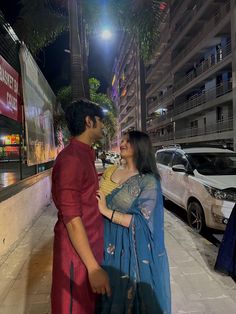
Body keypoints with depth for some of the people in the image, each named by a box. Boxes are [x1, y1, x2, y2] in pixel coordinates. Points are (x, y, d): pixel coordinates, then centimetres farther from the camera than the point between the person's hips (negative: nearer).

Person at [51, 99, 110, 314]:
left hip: (91, 246, 9)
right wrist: (93, 268, -22)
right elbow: (72, 219, -24)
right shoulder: (71, 159, -22)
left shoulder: (85, 155, 9)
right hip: (77, 252, -9)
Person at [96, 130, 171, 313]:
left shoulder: (148, 181, -16)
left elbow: (140, 222, -20)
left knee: (127, 292, 15)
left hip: (130, 248, -5)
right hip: (107, 243, 5)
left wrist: (106, 211, -23)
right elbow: (95, 200, 14)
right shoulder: (111, 171, 2)